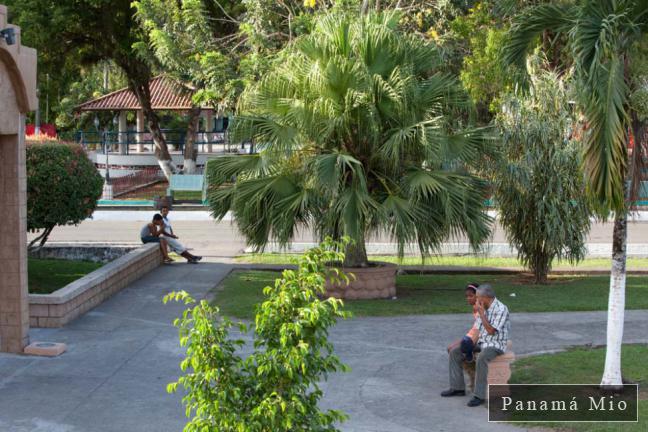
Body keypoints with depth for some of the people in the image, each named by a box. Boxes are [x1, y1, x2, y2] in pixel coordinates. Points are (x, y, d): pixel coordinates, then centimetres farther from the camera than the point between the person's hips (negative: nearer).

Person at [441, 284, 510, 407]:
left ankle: (479, 395, -33)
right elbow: (476, 329, 14)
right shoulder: (483, 308, 10)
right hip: (482, 343, 8)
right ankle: (457, 388, -1)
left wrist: (481, 313, -20)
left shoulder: (501, 309, -16)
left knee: (481, 359, -39)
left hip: (496, 345, -8)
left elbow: (491, 331, -22)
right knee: (454, 352, -4)